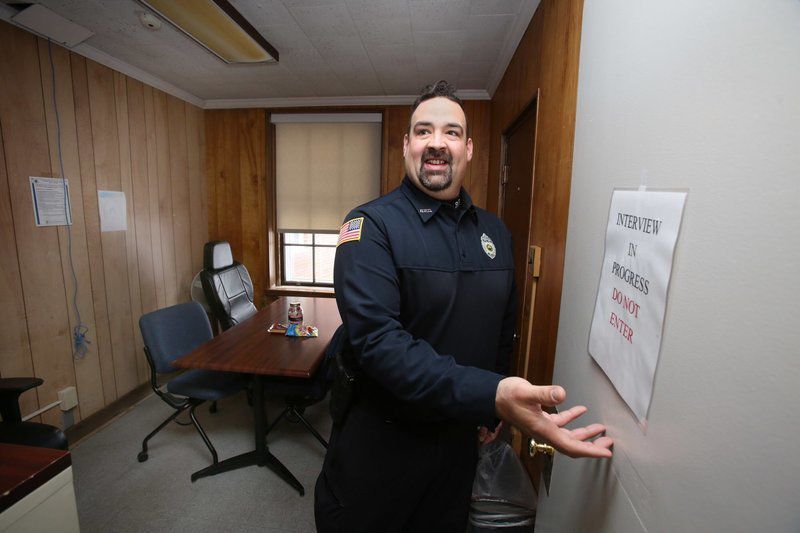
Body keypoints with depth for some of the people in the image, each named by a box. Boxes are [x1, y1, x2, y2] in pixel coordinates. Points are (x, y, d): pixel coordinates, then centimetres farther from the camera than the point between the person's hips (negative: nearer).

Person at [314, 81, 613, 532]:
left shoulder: (496, 232, 1)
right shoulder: (372, 225, -17)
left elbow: (503, 330, 9)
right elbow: (377, 338, -29)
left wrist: (493, 415, 12)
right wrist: (490, 396, -37)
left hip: (460, 440, 5)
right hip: (381, 443, -4)